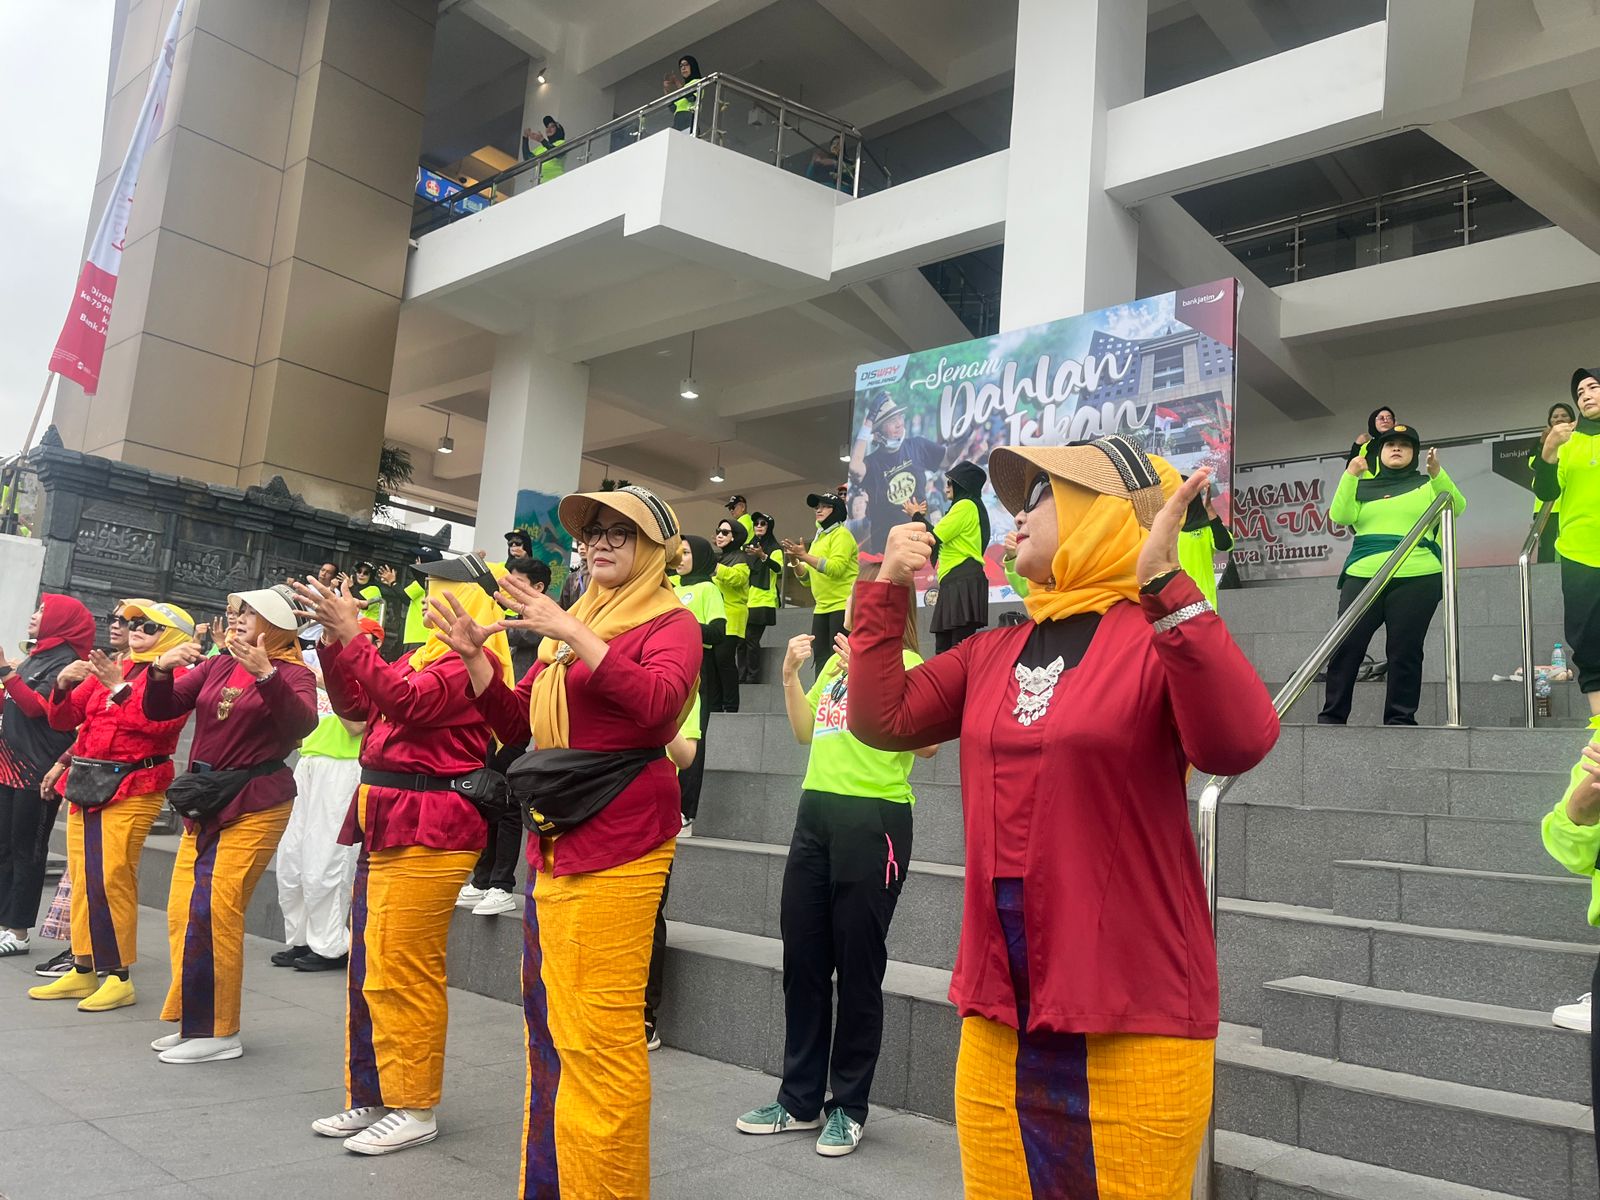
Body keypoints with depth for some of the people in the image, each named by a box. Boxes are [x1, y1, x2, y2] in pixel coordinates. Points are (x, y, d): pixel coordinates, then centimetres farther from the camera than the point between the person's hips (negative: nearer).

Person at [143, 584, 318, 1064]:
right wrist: (161, 669, -10)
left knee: (214, 911, -9)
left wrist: (266, 674, -36)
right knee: (182, 913, 9)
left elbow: (302, 724, -25)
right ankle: (193, 1019, 23)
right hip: (205, 800, 7)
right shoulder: (216, 666, 10)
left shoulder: (292, 673, -7)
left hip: (255, 805, -7)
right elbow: (160, 710, 8)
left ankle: (219, 1030, 2)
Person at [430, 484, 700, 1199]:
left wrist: (574, 635, -23)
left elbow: (656, 701, -22)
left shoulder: (671, 622, -1)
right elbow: (518, 725, 19)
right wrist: (474, 658, 6)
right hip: (554, 840, 8)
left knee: (597, 1032, -9)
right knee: (549, 1023, 14)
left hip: (618, 843, -8)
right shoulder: (575, 621, 18)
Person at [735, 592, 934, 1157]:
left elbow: (927, 742, -17)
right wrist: (790, 675, 7)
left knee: (858, 967, 3)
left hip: (874, 818, -7)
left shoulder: (906, 662, -3)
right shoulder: (835, 660, 18)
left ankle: (848, 1107, 18)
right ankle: (800, 1099, 25)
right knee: (802, 961, 11)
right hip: (816, 811, 7)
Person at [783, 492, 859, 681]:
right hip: (822, 609, 9)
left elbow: (836, 568, -20)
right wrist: (795, 561, 1)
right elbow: (807, 580, 18)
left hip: (842, 607, -9)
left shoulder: (841, 534, -4)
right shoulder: (818, 539, 21)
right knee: (821, 659, 7)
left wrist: (805, 556, -18)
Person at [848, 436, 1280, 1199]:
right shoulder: (995, 652, 9)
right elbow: (883, 719, 9)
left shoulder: (1164, 635, -9)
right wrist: (888, 590, 4)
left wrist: (1166, 588, -33)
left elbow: (1236, 745, -26)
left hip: (1133, 1013, -6)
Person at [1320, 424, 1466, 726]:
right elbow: (1340, 517, 3)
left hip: (1415, 579, -1)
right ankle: (1331, 717, 2)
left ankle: (1400, 719, 4)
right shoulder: (1363, 486, 18)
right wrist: (1350, 475, -5)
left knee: (1404, 652, -3)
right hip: (1362, 576, 2)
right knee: (1345, 648, -3)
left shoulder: (1427, 484, 15)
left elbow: (1457, 507, -2)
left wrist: (1437, 473, -16)